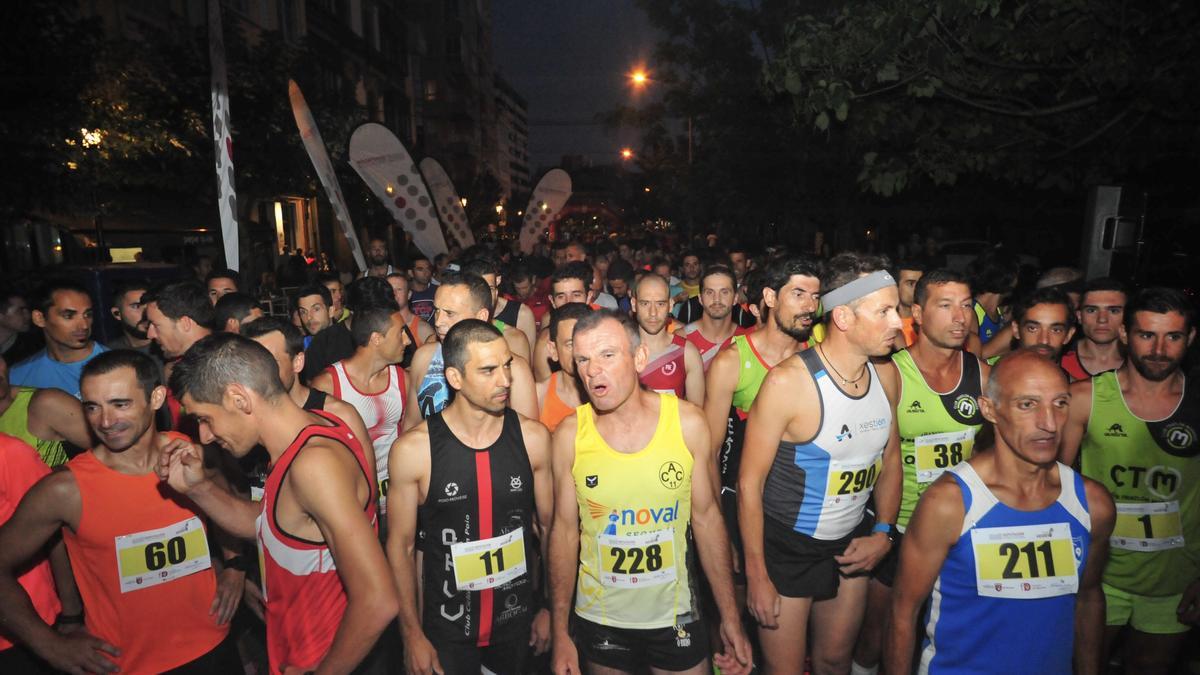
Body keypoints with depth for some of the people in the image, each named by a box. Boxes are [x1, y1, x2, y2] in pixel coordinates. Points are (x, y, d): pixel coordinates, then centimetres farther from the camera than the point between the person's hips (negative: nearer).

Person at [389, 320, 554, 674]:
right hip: (445, 628, -2)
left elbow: (550, 526, 0)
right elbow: (401, 546, -6)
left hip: (518, 621, 3)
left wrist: (551, 607, 5)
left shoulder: (532, 437, -11)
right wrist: (412, 634, -4)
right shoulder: (413, 449, -17)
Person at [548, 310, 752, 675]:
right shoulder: (569, 435, -13)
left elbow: (706, 518, -5)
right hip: (598, 618, 1)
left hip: (676, 615, 0)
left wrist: (731, 618, -1)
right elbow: (565, 531, -5)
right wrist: (560, 634, -2)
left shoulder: (688, 422, -13)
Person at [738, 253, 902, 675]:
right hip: (786, 546, -5)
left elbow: (890, 459, 11)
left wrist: (883, 532, 1)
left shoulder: (887, 376, -5)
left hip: (851, 543, 6)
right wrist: (757, 576, -13)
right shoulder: (789, 381, -25)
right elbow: (750, 483, -17)